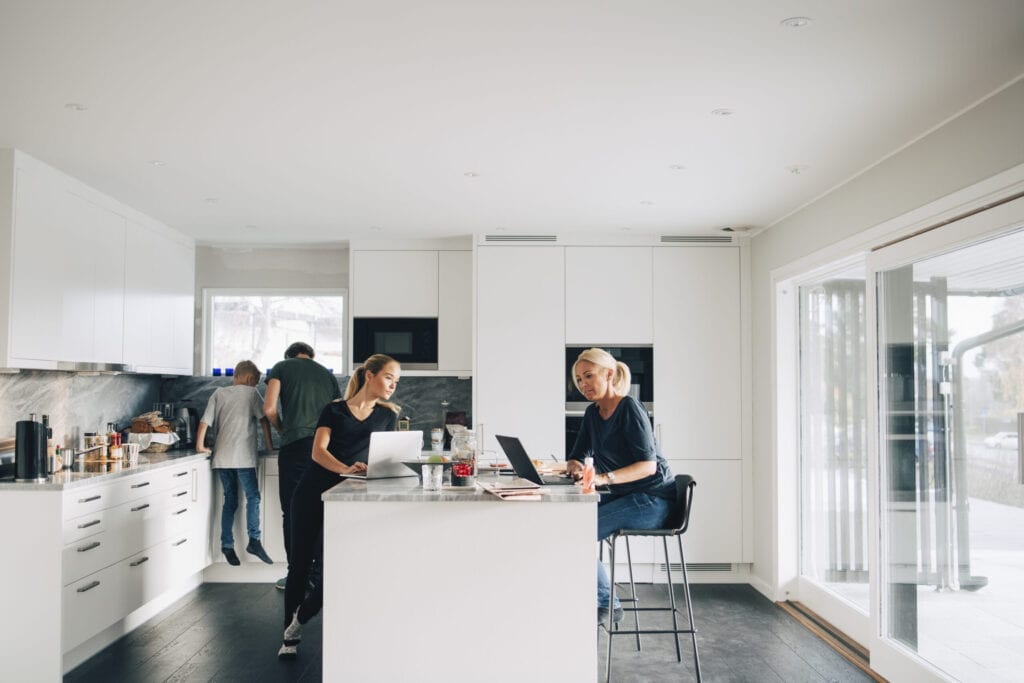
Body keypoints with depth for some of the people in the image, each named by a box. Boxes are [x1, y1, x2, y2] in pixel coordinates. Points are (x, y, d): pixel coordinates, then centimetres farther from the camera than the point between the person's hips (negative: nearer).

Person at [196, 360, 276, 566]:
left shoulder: (219, 393, 13)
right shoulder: (251, 393, 2)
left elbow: (205, 421, 7)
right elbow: (263, 419, -2)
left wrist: (200, 446, 14)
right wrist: (269, 444, 6)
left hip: (222, 457, 5)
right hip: (243, 457, -5)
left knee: (230, 500, 10)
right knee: (252, 497, 1)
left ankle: (227, 545, 8)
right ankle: (254, 540, -9)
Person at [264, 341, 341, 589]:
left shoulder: (282, 367, 12)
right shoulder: (327, 374, 23)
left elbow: (270, 408, 1)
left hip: (296, 445, -4)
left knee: (293, 511, 3)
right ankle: (319, 575, 12)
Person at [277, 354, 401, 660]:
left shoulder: (387, 415, 10)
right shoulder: (335, 410, 5)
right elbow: (318, 451, -7)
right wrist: (346, 468, -27)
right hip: (314, 491, 0)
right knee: (300, 563, 4)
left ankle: (298, 619, 18)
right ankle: (289, 637, 20)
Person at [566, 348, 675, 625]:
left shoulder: (630, 409, -15)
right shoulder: (593, 413, 10)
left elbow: (648, 465, -24)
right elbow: (576, 458, 12)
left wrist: (604, 478, -37)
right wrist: (575, 467, -14)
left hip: (651, 500, -9)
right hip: (623, 497, 9)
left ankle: (606, 603, -1)